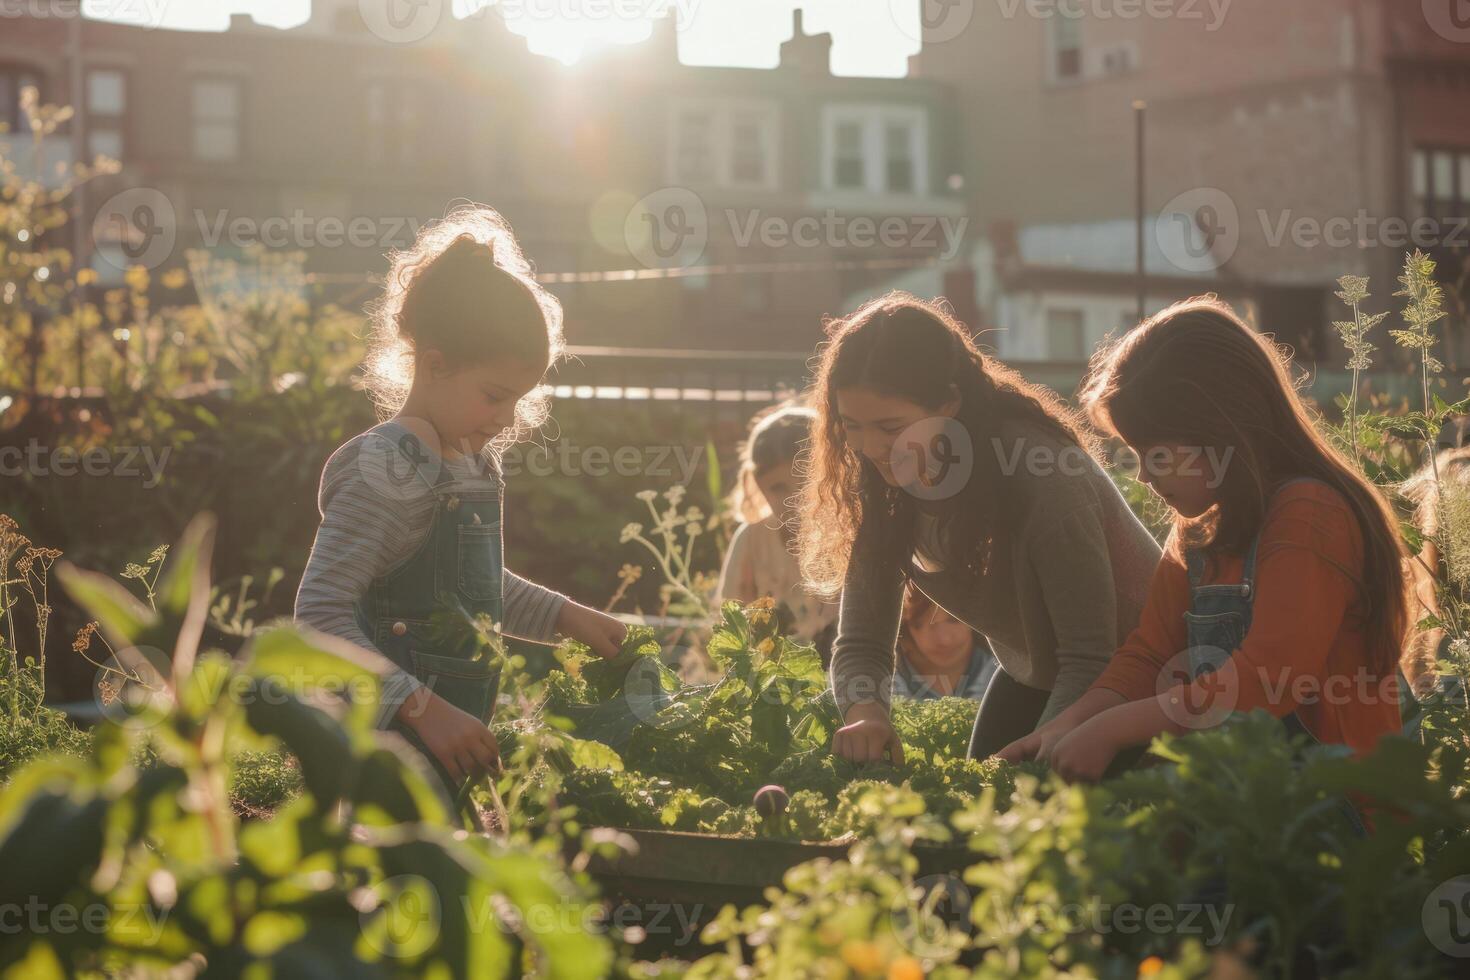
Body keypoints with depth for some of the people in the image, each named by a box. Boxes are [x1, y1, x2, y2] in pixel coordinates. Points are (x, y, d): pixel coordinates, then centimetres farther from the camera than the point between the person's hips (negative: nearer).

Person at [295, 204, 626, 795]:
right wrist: (423, 709, -29)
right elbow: (321, 615, -24)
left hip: (449, 749, 9)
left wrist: (566, 617, 15)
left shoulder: (475, 464, 11)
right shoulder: (386, 473, -17)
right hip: (390, 747, -9)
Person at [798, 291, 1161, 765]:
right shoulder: (885, 483, -15)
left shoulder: (1039, 474, -34)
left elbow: (1091, 658, -33)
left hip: (1132, 672, -5)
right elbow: (860, 642, -15)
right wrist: (865, 714, -36)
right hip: (1030, 676, 5)